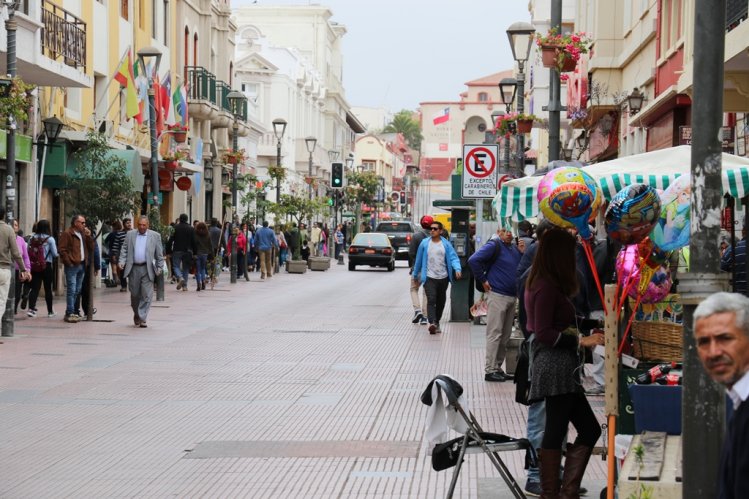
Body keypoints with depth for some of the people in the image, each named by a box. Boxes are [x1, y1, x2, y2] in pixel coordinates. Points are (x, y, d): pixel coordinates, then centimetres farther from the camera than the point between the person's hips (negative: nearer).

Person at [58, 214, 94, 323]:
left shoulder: (83, 234, 17)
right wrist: (69, 262, -16)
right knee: (71, 290, -10)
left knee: (77, 290, 12)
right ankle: (70, 313, -10)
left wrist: (88, 237, 2)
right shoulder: (67, 234, -7)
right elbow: (62, 250, -13)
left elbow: (91, 248, 14)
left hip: (81, 265, 8)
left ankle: (71, 312, 20)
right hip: (72, 266, -8)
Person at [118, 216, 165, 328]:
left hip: (147, 269, -2)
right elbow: (124, 250, 9)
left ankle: (142, 319, -4)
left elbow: (159, 254, 7)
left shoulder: (155, 236, 5)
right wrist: (122, 262, -5)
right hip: (133, 269, 2)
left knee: (146, 295, -7)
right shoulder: (130, 235, 9)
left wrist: (159, 268, 3)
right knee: (134, 294, 9)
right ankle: (136, 314, 30)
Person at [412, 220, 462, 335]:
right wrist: (415, 274, 14)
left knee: (441, 302, 12)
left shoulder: (446, 244, -1)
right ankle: (432, 323, -30)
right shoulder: (424, 243, -1)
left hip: (443, 278, 2)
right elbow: (419, 260, 7)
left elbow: (453, 258, -8)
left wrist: (457, 269, -27)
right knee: (431, 300, -18)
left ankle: (436, 322, 28)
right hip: (429, 278, -2)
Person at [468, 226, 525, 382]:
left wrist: (522, 253, 3)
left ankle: (497, 368, 19)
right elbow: (474, 260, -20)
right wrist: (483, 280, -14)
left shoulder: (514, 248, 15)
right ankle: (490, 371, -3)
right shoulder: (494, 245, -9)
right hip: (497, 295, -8)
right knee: (495, 334, -7)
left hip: (511, 296, 8)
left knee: (505, 336, 12)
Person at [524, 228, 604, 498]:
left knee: (589, 429, 12)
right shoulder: (548, 287, -14)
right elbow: (544, 333, -19)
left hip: (562, 368, 11)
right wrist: (581, 340, -18)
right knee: (555, 433, -3)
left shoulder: (541, 284, 16)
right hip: (555, 367, -11)